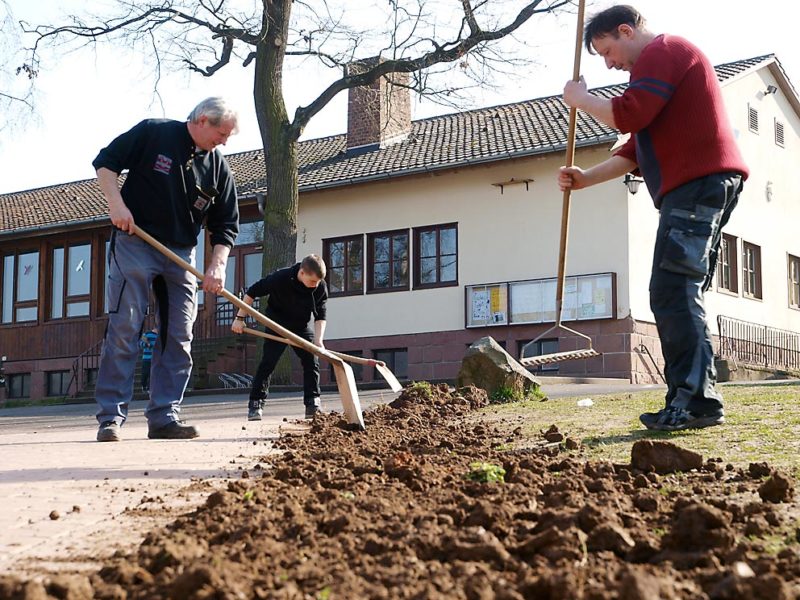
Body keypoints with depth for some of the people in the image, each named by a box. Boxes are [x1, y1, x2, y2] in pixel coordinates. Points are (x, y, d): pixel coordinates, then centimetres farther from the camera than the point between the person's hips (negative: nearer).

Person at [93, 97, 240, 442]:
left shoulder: (219, 168, 5)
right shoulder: (153, 133, -6)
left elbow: (225, 225, 6)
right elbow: (105, 162, -1)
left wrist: (218, 265, -9)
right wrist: (116, 203, -16)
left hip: (181, 255, 5)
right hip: (134, 244, -5)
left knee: (178, 338, 1)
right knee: (123, 329, -8)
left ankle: (164, 417, 6)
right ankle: (111, 417, -5)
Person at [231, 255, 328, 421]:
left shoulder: (321, 287, -20)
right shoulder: (281, 278, -30)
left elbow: (320, 315, -12)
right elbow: (252, 292, -18)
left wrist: (318, 340, -27)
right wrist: (240, 318, -17)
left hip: (301, 326, 3)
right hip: (277, 325, -3)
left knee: (312, 361, -6)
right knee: (268, 362, -11)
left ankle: (313, 404, -2)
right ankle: (255, 404, -8)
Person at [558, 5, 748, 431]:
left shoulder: (662, 52, -2)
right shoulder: (664, 62, 31)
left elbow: (627, 115, -17)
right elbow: (635, 149, 29)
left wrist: (580, 99, 0)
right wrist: (587, 178, 19)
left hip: (697, 184, -11)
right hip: (709, 187, 11)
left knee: (673, 292, -16)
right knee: (681, 296, 7)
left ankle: (695, 399, -20)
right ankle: (694, 400, 4)